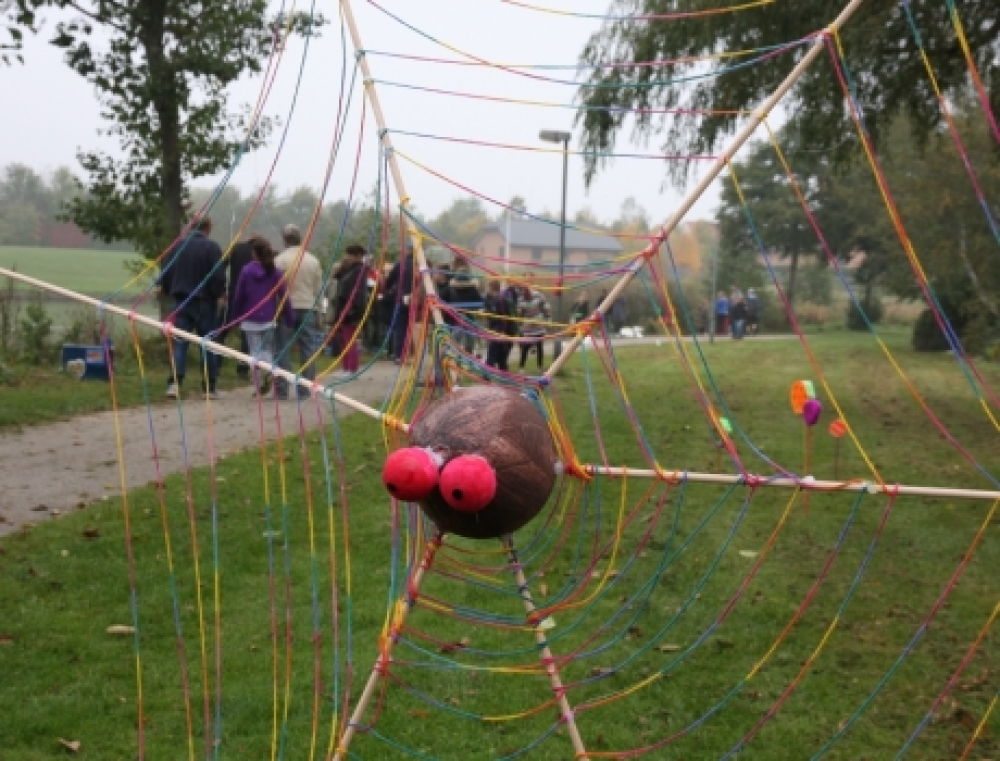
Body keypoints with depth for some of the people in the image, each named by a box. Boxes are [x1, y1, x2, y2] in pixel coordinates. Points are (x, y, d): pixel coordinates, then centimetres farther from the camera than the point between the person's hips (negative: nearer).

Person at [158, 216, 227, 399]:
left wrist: (167, 291, 24)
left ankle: (175, 383, -10)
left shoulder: (177, 246, 5)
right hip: (204, 302, -3)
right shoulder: (212, 247, -11)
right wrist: (220, 294, 0)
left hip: (180, 301, 3)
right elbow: (218, 275, -15)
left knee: (179, 343, 4)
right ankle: (210, 387, 8)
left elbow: (165, 272, 10)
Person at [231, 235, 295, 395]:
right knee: (268, 350, 13)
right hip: (270, 319, 1)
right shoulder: (275, 272, -3)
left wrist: (235, 316, 11)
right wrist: (290, 319, 1)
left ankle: (258, 386, 2)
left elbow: (238, 296, -1)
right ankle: (270, 372, -17)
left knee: (255, 352, 7)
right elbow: (284, 297, -4)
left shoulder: (246, 271, -5)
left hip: (250, 320, -1)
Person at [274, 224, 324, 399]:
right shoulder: (313, 260, 4)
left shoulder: (279, 260, -7)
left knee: (283, 349, 2)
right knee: (308, 349, 7)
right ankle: (306, 388, 8)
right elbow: (318, 288, 7)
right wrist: (315, 310, 15)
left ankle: (281, 389, 3)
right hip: (308, 308, 3)